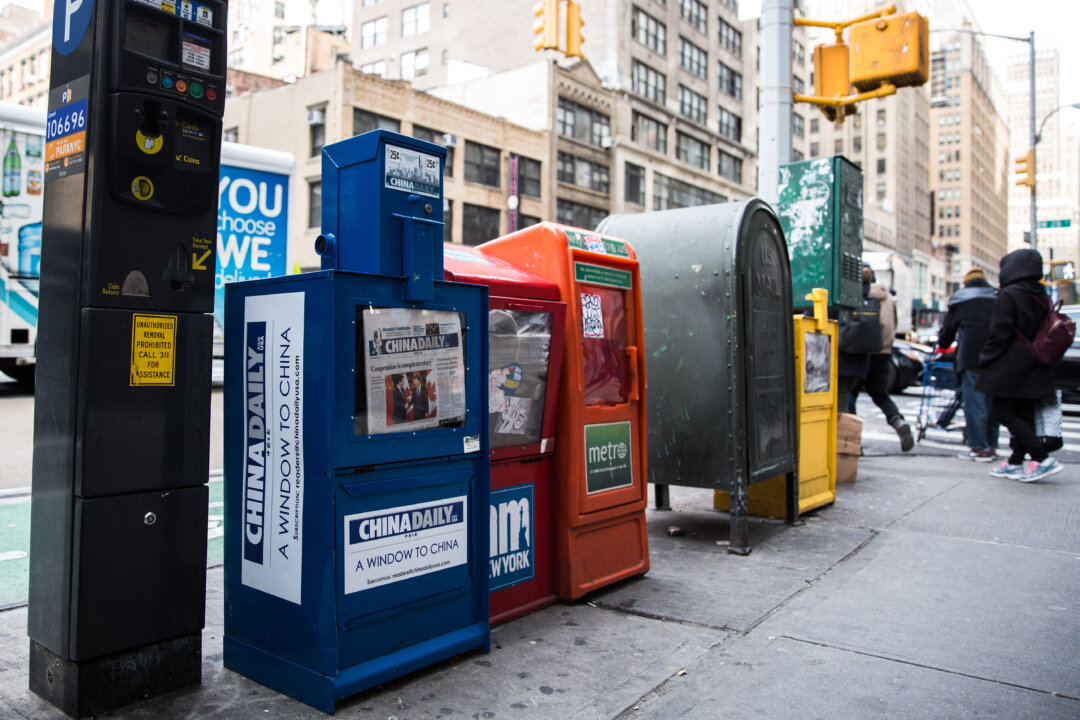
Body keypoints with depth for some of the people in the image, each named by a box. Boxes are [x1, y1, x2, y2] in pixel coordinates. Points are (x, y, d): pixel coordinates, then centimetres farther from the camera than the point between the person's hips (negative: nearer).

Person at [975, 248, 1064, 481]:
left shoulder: (1008, 295, -16)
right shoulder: (1041, 296, 9)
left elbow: (1000, 334, -18)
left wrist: (985, 359, -8)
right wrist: (1039, 355, 20)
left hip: (1009, 366, -8)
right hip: (1033, 367, 8)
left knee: (1004, 414, -3)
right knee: (1024, 414, 11)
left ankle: (1043, 459, -9)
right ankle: (1015, 463, 17)